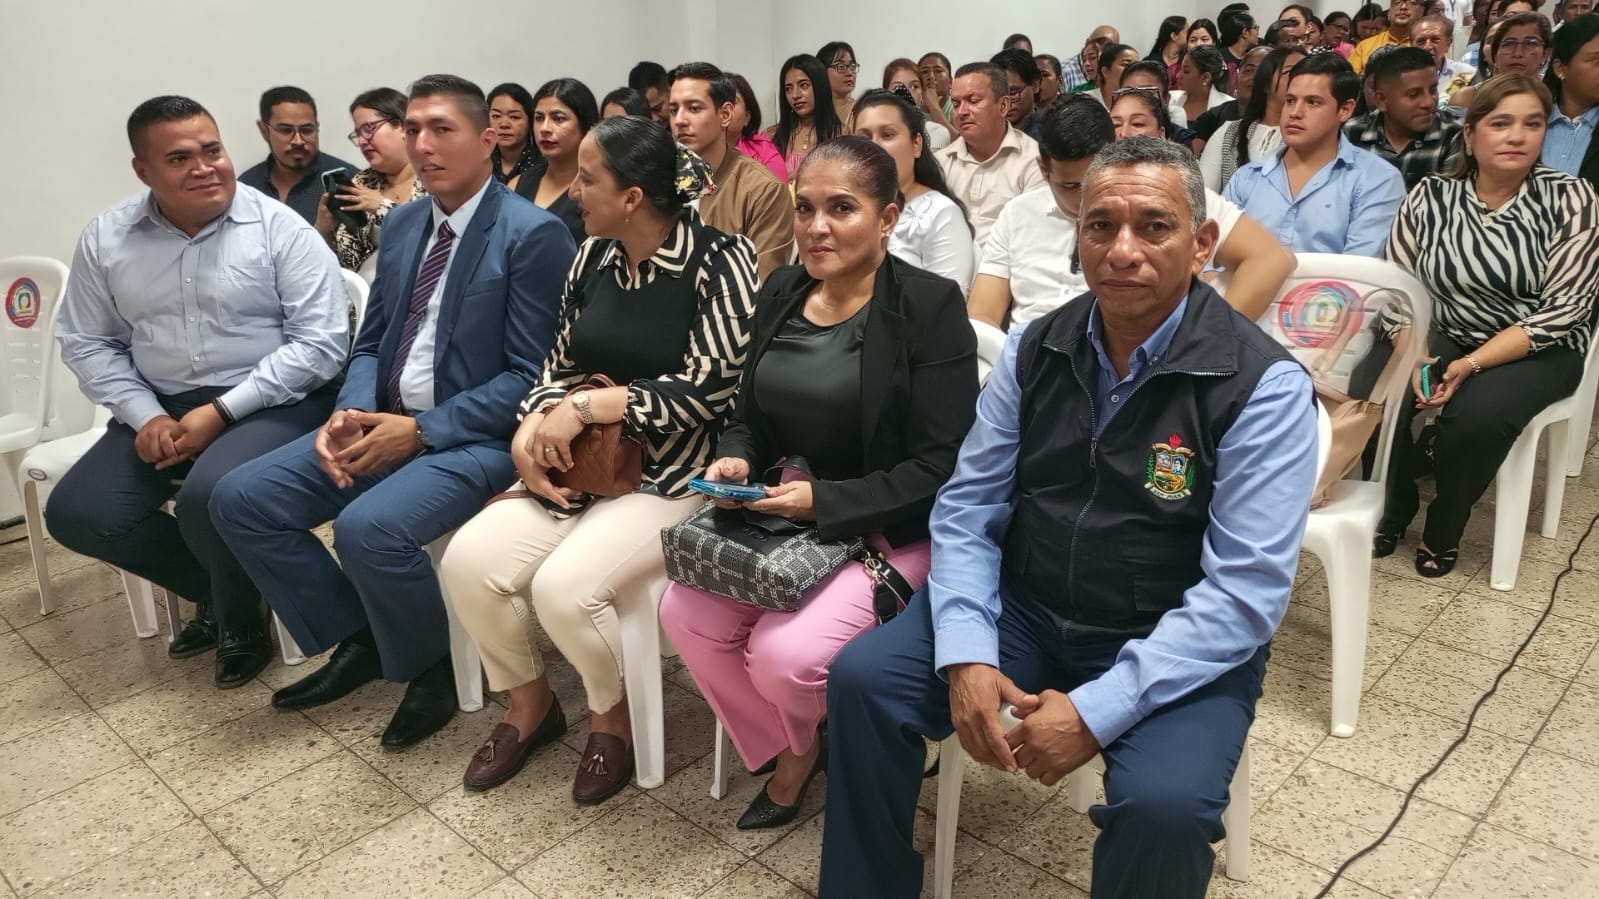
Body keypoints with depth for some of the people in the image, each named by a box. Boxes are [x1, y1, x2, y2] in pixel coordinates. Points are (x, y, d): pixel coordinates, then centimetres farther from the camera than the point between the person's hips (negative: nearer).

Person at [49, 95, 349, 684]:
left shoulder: (280, 229, -9)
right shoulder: (106, 238, 5)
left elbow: (321, 341, -14)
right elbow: (87, 344, 9)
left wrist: (222, 411, -18)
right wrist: (145, 415, -9)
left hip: (272, 404, -5)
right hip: (160, 408, 5)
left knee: (208, 499, -31)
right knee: (77, 514, -10)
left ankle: (241, 618, 2)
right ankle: (214, 590, 14)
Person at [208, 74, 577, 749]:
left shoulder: (535, 234, -10)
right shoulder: (402, 225, 13)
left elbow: (531, 374, -14)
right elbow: (371, 343, 17)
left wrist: (422, 430, -19)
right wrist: (350, 412, -5)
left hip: (476, 436, -8)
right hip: (383, 424, 8)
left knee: (368, 529, -32)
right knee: (240, 500, -2)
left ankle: (434, 666, -1)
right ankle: (357, 640, 14)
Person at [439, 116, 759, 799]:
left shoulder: (720, 262, -12)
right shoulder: (594, 257, 8)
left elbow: (707, 389, -17)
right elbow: (562, 363, 13)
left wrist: (585, 406, -17)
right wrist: (533, 426, -8)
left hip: (674, 476, -6)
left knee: (563, 587, -28)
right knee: (468, 561, -14)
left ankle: (613, 716, 6)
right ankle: (529, 705, 14)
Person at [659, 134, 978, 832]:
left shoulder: (930, 306, -14)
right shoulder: (782, 293, 5)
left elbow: (941, 468, -16)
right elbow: (751, 419, 15)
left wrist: (822, 501, -23)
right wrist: (736, 461, -8)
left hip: (891, 532, -6)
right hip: (783, 520, 7)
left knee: (785, 655, -25)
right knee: (684, 612, -13)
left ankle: (827, 738, 16)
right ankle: (785, 749, 14)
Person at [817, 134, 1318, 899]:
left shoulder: (1264, 385, -15)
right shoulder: (1033, 350, -1)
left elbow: (1245, 591, -20)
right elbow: (967, 507, -1)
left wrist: (1096, 711, -26)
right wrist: (967, 653, -17)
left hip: (1177, 650, -3)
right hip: (1024, 608, 4)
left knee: (1163, 803, -30)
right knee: (863, 677, -11)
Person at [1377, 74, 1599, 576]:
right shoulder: (1431, 196, -3)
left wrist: (1472, 364, -25)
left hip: (1539, 350, -2)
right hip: (1443, 337, 2)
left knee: (1475, 414, -32)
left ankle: (1444, 530, -5)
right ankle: (1393, 511, 0)